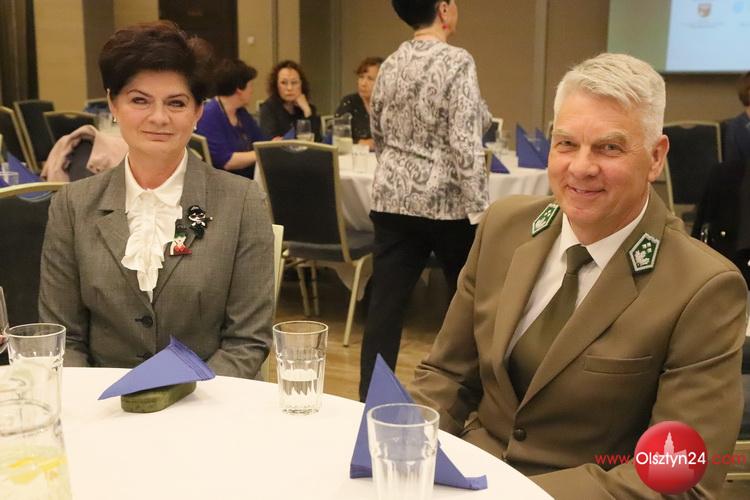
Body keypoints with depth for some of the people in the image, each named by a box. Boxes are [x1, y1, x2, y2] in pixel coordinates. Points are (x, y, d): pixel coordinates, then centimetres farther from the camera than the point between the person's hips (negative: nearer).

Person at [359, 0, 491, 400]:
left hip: (392, 200, 6)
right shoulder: (456, 62, -12)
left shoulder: (389, 65, 8)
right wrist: (481, 212, -15)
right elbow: (465, 145, -19)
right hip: (447, 203, -5)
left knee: (385, 307, 5)